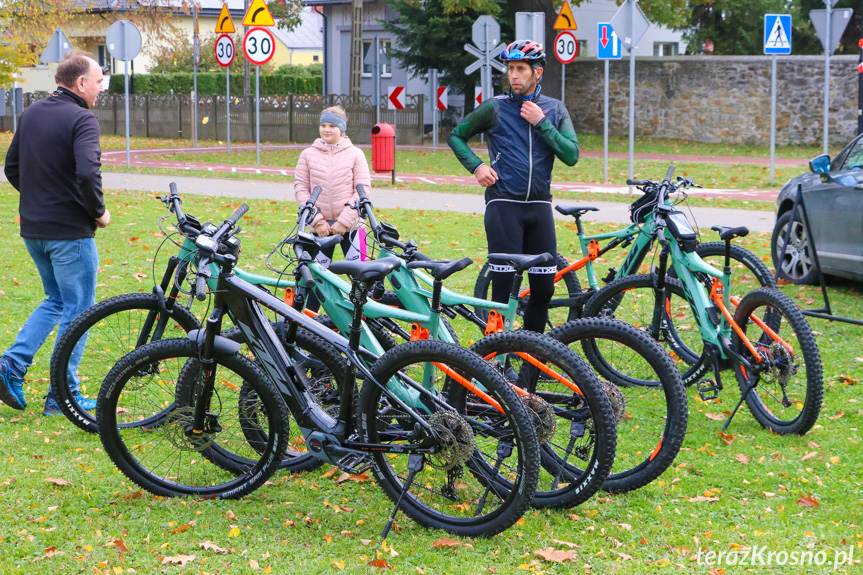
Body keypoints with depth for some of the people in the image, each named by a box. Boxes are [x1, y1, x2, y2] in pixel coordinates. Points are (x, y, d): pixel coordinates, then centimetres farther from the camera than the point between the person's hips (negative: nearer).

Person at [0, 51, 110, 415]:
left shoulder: (31, 114, 9)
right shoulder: (81, 120, -16)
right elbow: (87, 173, -28)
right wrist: (99, 212, -13)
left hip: (33, 230, 8)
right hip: (70, 231, -8)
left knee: (56, 300, 23)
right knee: (78, 310, 4)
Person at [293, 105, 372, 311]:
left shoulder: (355, 154, 1)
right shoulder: (308, 155, 5)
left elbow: (363, 190, -2)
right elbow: (300, 188, 3)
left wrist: (344, 221, -9)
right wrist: (317, 221, -6)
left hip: (351, 224, -1)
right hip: (320, 226, 1)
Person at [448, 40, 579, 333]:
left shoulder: (555, 109, 8)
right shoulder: (494, 108, 1)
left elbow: (571, 155, -3)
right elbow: (456, 136, 11)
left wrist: (541, 122, -9)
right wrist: (476, 166, -4)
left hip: (539, 206, 3)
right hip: (503, 205, -3)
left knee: (544, 287, 4)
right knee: (503, 285, -5)